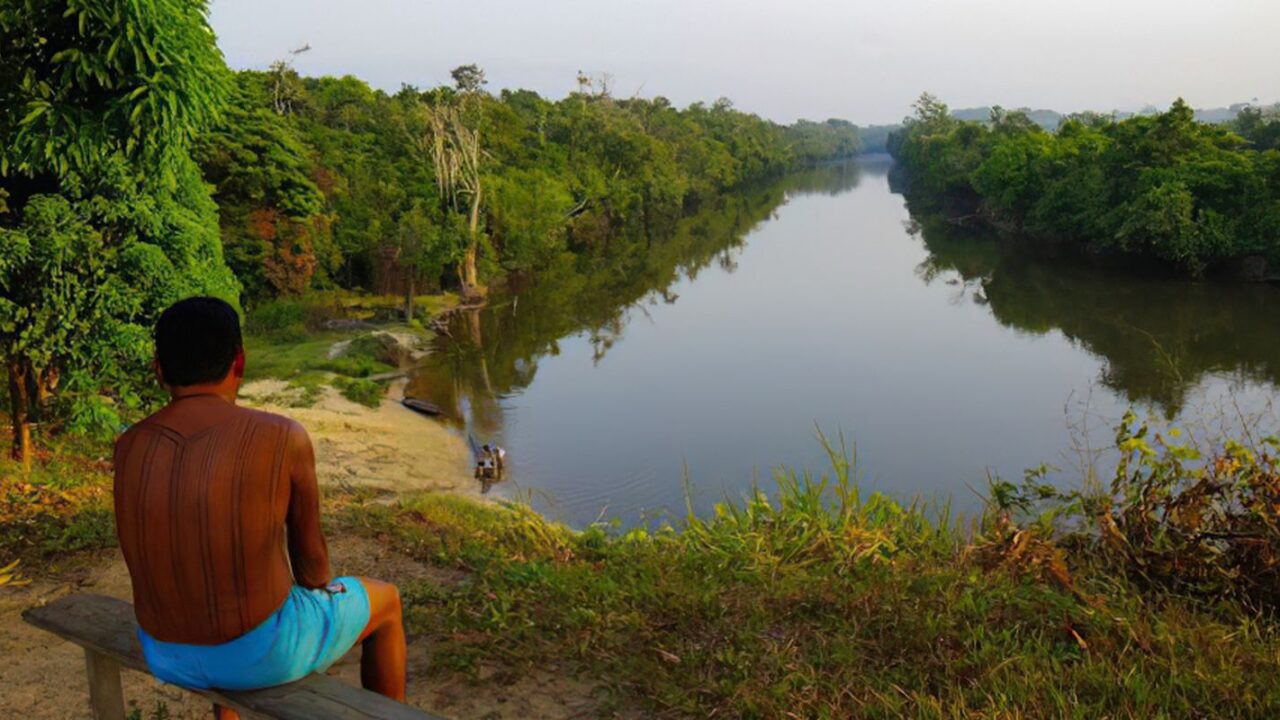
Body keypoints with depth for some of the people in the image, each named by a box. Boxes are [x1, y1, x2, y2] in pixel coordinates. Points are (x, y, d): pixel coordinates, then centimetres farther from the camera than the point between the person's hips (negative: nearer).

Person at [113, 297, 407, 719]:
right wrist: (320, 586, 15)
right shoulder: (283, 438, -19)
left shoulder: (128, 447, -4)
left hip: (167, 652, 5)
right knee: (384, 602, 24)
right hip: (263, 649, -5)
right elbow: (311, 555, -4)